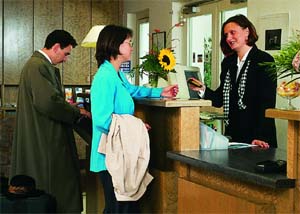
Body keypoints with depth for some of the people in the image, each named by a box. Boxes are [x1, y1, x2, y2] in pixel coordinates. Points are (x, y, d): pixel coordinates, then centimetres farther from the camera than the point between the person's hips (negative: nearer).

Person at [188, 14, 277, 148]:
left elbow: (267, 103, -14)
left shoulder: (264, 60, -7)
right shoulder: (228, 62, 13)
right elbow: (220, 100, 14)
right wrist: (203, 90, -6)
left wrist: (260, 137, -22)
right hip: (232, 136, 6)